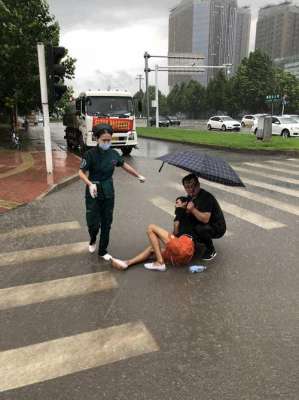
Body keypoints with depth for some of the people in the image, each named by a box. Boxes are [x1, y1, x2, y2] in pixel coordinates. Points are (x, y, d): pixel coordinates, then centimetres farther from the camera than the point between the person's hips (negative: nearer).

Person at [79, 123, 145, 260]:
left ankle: (103, 250, 25)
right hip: (93, 193, -4)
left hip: (108, 193, 4)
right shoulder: (90, 154, -14)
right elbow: (81, 172, -15)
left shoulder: (113, 153, -1)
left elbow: (125, 165, 15)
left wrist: (138, 176, 23)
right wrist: (90, 183, -34)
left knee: (106, 223, 9)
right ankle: (93, 240, 31)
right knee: (93, 223, -5)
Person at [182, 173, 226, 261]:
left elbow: (205, 219, -35)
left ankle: (211, 251, -11)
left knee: (200, 229, -36)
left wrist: (193, 210, -37)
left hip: (217, 228, -8)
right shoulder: (191, 196, 1)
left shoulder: (206, 197, -27)